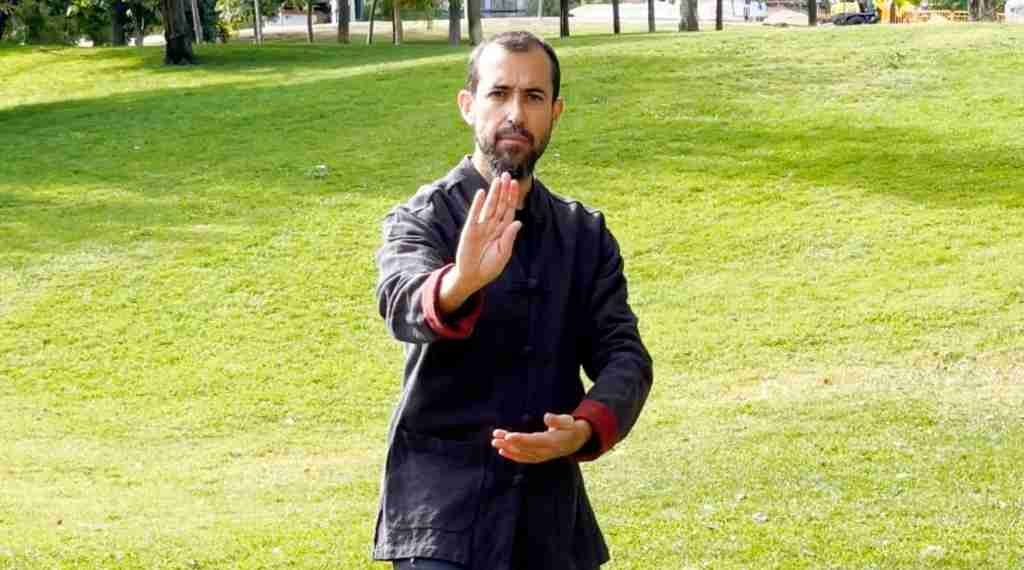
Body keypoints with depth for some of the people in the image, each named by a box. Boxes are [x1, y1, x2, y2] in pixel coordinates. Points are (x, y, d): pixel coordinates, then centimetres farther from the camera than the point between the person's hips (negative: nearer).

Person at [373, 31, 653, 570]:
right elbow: (404, 305, -25)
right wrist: (461, 283, -48)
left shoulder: (586, 235, 9)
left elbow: (624, 353, 2)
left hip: (551, 513, 4)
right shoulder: (421, 220, -4)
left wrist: (586, 430, -19)